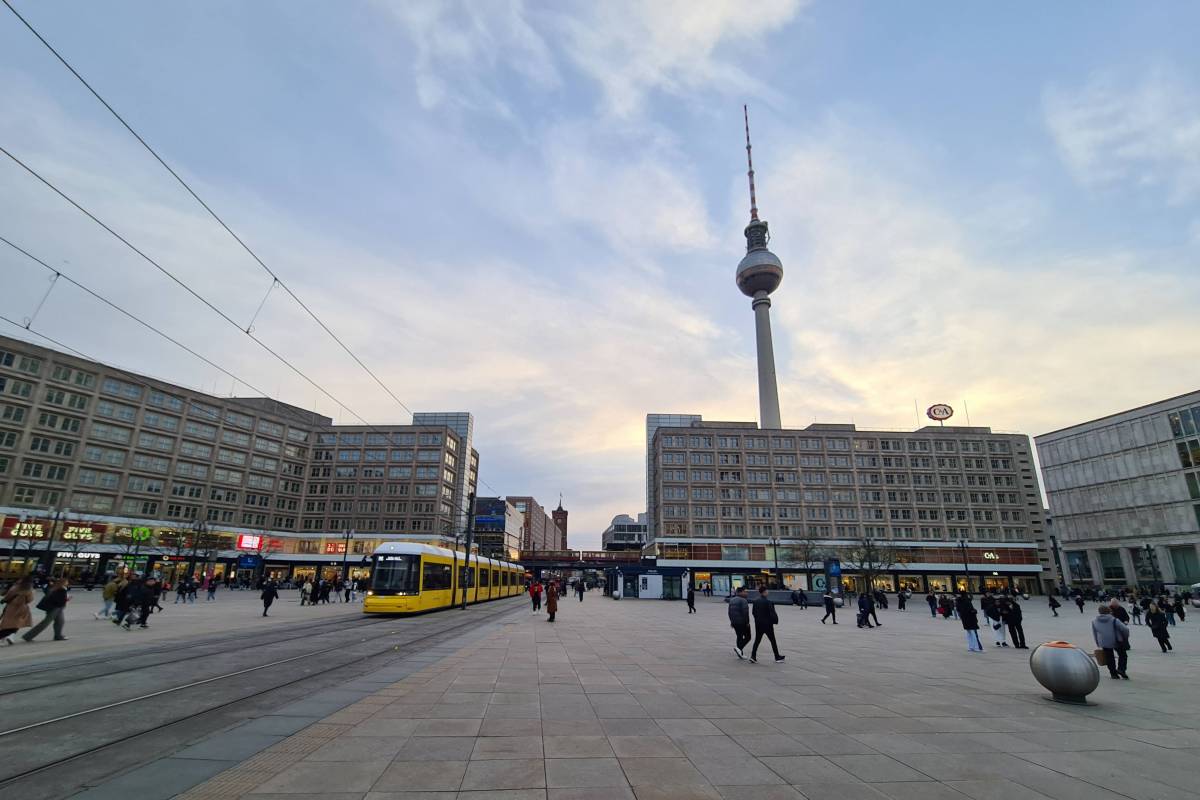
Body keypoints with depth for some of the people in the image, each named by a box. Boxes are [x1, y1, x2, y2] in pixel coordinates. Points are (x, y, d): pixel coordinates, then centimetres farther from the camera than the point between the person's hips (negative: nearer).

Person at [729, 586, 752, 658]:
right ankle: (739, 648, -11)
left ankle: (740, 653, 15)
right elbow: (745, 612, -21)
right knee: (747, 637, 4)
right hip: (742, 622, -8)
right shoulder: (743, 600, -15)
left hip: (735, 622, 8)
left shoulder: (732, 600, 11)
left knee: (739, 637, 15)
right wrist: (747, 622, -14)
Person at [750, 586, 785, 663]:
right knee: (772, 641, 10)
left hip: (758, 624, 5)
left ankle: (753, 656, 0)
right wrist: (775, 620, -3)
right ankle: (777, 657, 21)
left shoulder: (755, 600, 2)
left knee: (757, 640, 9)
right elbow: (772, 613, -17)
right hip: (767, 624, -5)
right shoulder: (768, 601, -19)